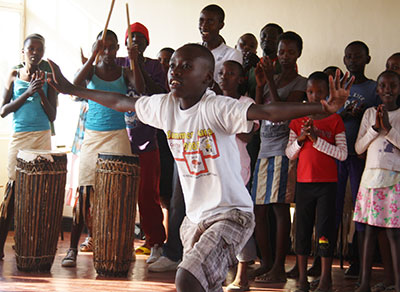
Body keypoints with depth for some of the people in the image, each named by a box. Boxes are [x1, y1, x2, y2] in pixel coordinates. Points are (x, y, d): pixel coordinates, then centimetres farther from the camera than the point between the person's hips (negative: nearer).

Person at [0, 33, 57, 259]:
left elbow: (52, 116, 4)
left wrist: (41, 92, -11)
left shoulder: (48, 78, 6)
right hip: (19, 137, 0)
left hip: (42, 137, 0)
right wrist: (28, 93, -11)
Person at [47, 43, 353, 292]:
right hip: (195, 218, 8)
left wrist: (324, 107, -44)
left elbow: (269, 112, -31)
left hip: (231, 215, -8)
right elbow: (121, 102, 17)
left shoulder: (218, 108, -19)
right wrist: (72, 89, 23)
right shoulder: (164, 106, 2)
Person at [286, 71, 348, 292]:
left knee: (325, 229, -3)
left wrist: (317, 139, -15)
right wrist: (301, 139, -10)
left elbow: (343, 154, -8)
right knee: (302, 228, 6)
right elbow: (289, 154, 9)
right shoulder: (298, 119, 8)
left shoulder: (334, 120, -1)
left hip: (327, 183, -3)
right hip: (303, 182, 3)